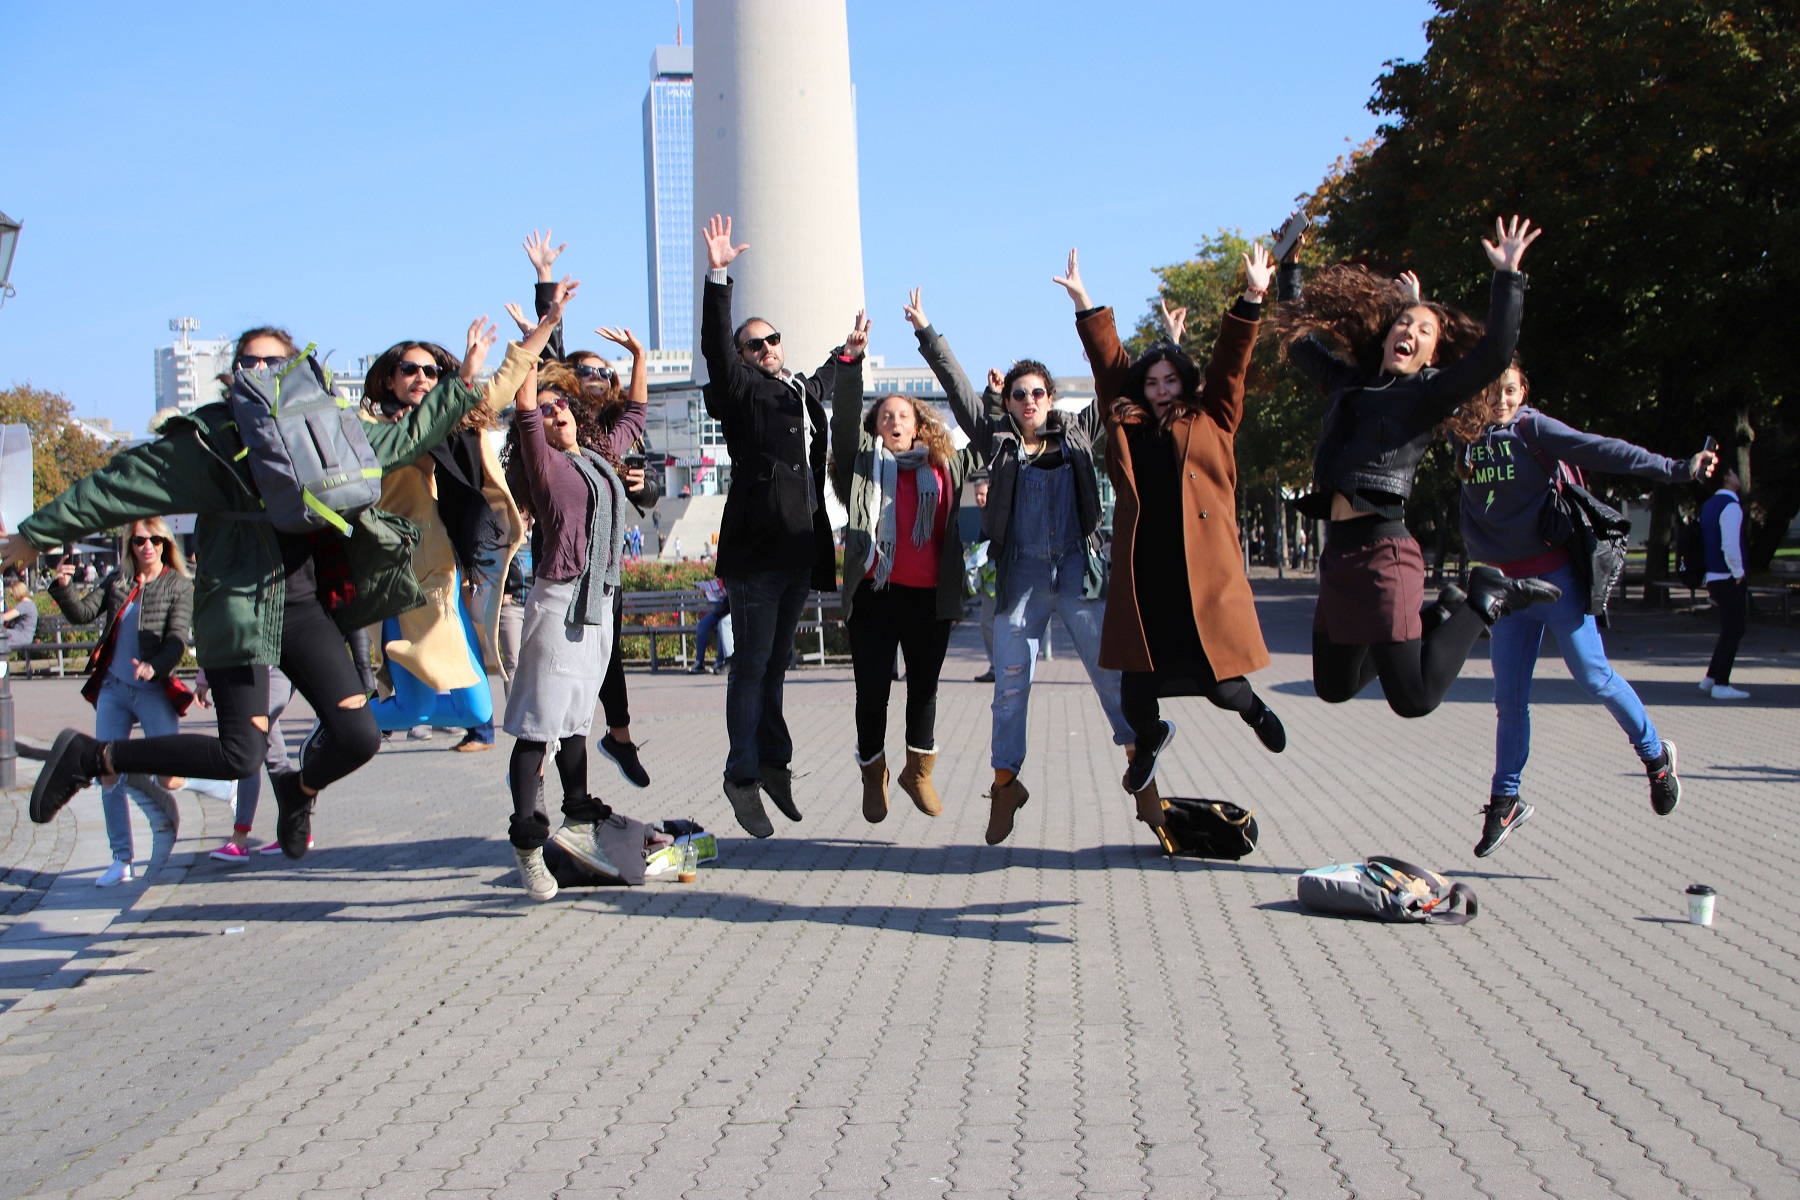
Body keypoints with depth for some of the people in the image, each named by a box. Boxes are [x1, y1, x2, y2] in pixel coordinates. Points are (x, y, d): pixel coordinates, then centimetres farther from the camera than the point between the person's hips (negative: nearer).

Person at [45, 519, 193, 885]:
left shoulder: (178, 585, -4)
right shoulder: (117, 580, 8)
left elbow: (178, 639, -14)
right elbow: (84, 614, 1)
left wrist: (154, 666, -32)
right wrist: (64, 589, -18)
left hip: (155, 691, -4)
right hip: (113, 690, 4)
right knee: (109, 776, 4)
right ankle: (122, 860, 12)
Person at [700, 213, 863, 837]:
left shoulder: (804, 391, 20)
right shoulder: (743, 390, -1)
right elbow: (715, 348, -18)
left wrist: (851, 353, 47)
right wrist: (717, 277, -24)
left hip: (800, 552, 7)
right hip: (757, 553, -7)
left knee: (776, 665, 15)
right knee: (752, 667, -3)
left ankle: (773, 763, 22)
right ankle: (744, 776, 2)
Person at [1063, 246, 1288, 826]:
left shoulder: (1212, 420, 12)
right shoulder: (1126, 424, 14)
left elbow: (1231, 363, 7)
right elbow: (1109, 362, 16)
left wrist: (1251, 297, -1)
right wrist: (1084, 305, 13)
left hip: (1202, 574, -2)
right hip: (1141, 576, 2)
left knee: (1217, 682, -4)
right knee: (1136, 688, 3)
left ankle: (1252, 706, 33)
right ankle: (1150, 738, 37)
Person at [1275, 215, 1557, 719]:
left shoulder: (1427, 393, 1)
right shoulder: (1347, 383, 18)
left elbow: (1494, 354, -15)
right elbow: (1298, 336, 33)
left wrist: (1508, 276, -18)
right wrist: (1290, 265, 34)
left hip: (1381, 551, -7)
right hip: (1338, 553, 7)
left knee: (1414, 699, -11)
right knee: (1334, 688, 15)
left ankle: (1483, 601, 10)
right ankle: (1440, 616, 28)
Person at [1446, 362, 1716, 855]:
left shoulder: (1532, 428, -9)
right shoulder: (1463, 437, 4)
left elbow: (1601, 450, -16)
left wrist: (1675, 468, -23)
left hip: (1554, 576, -4)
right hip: (1508, 582, 4)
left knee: (1593, 676, -3)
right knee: (1509, 697, 7)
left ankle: (1656, 756, 20)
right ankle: (1504, 802, 16)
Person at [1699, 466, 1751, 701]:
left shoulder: (1709, 505, 14)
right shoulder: (1730, 506, -15)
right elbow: (1730, 545, -24)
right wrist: (1738, 573, -14)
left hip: (1713, 577, 9)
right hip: (1728, 578, -9)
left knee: (1730, 630, 17)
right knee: (1732, 632, -3)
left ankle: (1710, 679, 18)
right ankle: (1720, 686, -2)